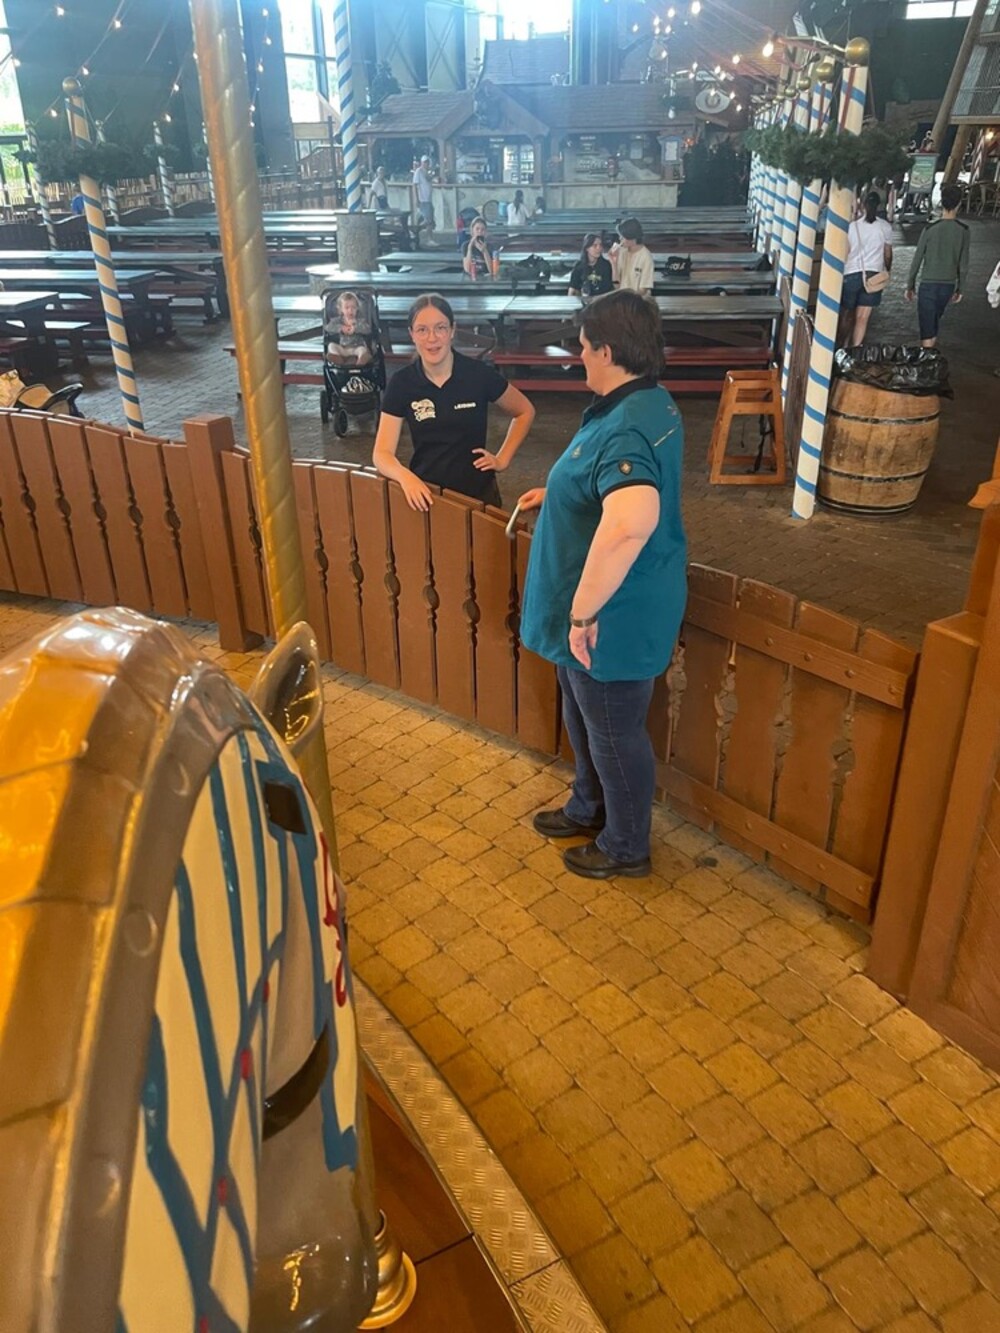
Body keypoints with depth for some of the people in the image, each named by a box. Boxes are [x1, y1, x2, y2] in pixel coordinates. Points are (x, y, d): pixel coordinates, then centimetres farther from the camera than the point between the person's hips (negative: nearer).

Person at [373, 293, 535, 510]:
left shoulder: (480, 374, -11)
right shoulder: (401, 383, -9)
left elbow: (524, 412, 5)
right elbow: (382, 453, -12)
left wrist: (502, 459, -4)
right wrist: (405, 477, -31)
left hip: (477, 492, 0)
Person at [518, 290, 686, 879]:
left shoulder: (626, 430, -29)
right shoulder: (649, 404, 5)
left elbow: (629, 524, -46)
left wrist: (584, 611, -37)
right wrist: (558, 492, 22)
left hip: (616, 615, -10)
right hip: (611, 605, 10)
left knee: (615, 732, 10)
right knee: (584, 717, 27)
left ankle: (626, 847, 32)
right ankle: (589, 809, 49)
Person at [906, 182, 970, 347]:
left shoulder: (930, 229, -11)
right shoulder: (963, 230, -3)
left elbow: (917, 260, -7)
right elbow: (963, 264, 0)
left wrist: (910, 285, 3)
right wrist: (959, 289, 12)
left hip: (928, 284, -4)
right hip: (948, 285, 4)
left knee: (927, 324, -3)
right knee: (935, 320, 23)